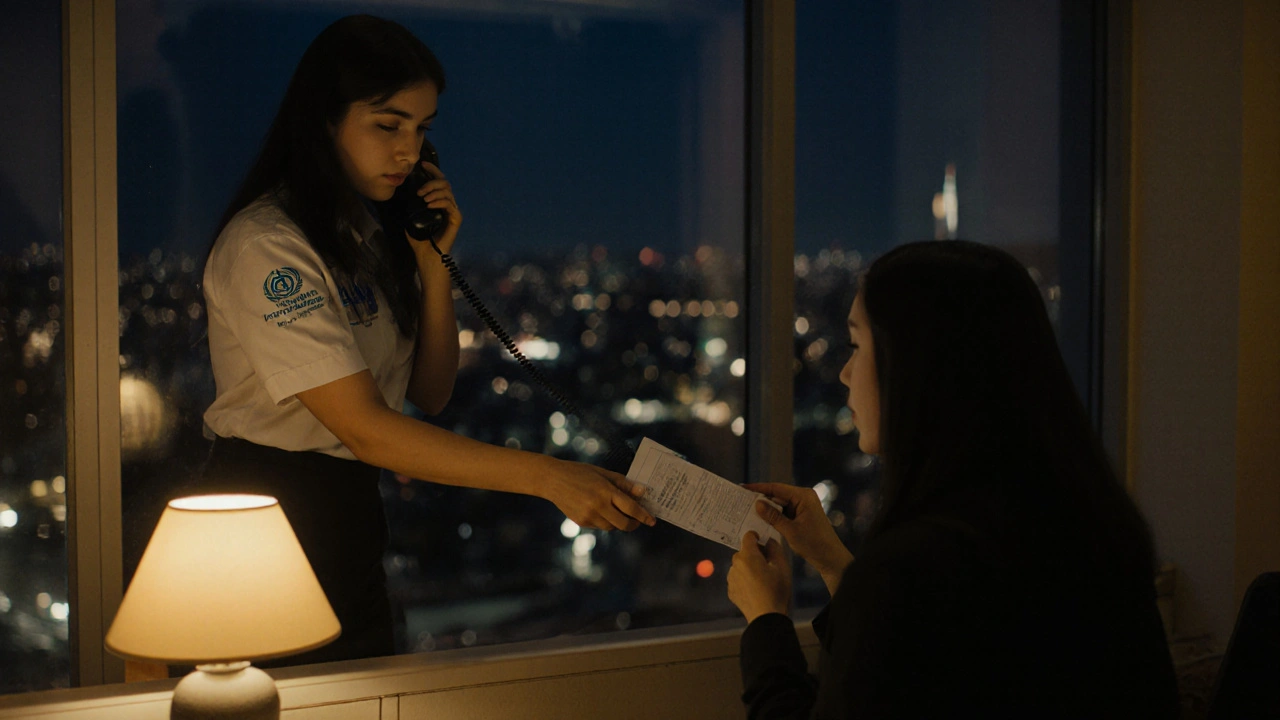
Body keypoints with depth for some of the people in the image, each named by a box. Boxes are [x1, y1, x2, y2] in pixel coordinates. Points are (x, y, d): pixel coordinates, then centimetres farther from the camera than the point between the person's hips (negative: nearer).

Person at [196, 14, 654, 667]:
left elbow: (429, 395, 5)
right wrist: (547, 476, -32)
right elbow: (365, 429, -28)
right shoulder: (264, 245, -21)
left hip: (352, 515, 8)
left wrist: (433, 263, -9)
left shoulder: (375, 230, 6)